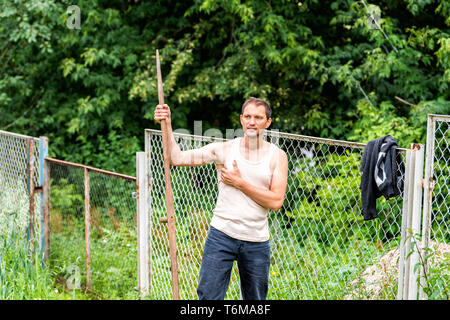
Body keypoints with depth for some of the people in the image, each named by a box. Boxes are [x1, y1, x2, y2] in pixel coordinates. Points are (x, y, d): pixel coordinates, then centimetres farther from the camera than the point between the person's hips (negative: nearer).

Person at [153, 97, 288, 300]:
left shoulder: (277, 156, 1)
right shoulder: (224, 150, 1)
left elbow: (276, 202, -9)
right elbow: (177, 158, -3)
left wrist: (240, 183, -11)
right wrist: (167, 126, -14)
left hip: (257, 241, 1)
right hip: (221, 235, -1)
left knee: (255, 298, 11)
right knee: (208, 296, -4)